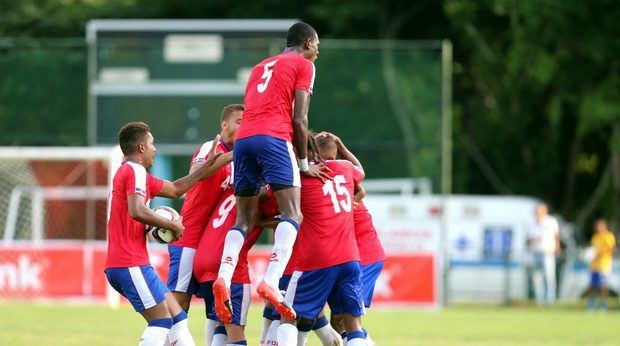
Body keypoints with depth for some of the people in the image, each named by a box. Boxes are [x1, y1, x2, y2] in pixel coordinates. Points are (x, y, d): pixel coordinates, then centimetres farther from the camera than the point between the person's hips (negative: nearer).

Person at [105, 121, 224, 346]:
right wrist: (171, 225, -12)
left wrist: (207, 166, 28)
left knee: (177, 318, 9)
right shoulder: (135, 171, -8)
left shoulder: (128, 172, 23)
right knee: (162, 321, -12)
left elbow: (175, 189, 29)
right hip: (131, 265, -10)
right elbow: (136, 211, -25)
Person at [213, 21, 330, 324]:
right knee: (292, 214, -11)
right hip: (274, 138, -6)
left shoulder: (261, 67, 32)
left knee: (244, 220, 8)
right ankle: (271, 281, -32)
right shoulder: (304, 65, 11)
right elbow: (299, 118, 1)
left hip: (243, 139, 7)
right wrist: (304, 164, 7)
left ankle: (224, 276, -16)